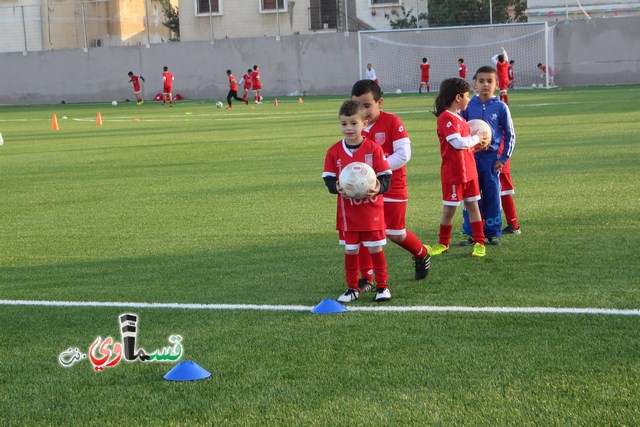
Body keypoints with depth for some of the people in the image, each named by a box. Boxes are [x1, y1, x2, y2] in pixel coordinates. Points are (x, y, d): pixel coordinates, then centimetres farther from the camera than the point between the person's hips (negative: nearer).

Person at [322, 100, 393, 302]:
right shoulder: (334, 151, -1)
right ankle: (352, 288, 20)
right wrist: (336, 187, -19)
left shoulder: (374, 149, -7)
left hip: (371, 208, -2)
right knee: (350, 249, 9)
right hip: (347, 210, 2)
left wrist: (379, 187, -25)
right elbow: (328, 177, 2)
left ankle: (382, 286, 16)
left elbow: (385, 175, -4)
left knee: (375, 248, 3)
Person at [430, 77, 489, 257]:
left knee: (472, 205, 9)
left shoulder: (460, 118, 13)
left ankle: (479, 243, 14)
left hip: (469, 171, 8)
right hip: (452, 173, -8)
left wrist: (477, 144, -1)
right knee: (449, 209, 3)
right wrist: (477, 138, -10)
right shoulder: (446, 118, -16)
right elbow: (458, 142, -23)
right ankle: (443, 243, 18)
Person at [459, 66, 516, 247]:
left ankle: (493, 233, 13)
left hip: (491, 157, -1)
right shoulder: (468, 106, 1)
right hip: (471, 157, 1)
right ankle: (470, 233, 11)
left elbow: (509, 135, 5)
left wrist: (503, 158, -1)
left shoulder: (500, 107, -1)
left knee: (492, 196, 4)